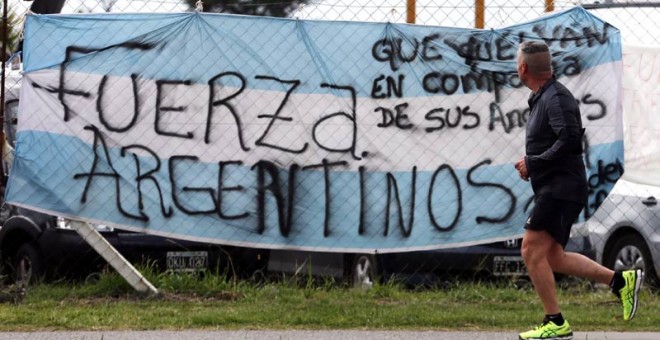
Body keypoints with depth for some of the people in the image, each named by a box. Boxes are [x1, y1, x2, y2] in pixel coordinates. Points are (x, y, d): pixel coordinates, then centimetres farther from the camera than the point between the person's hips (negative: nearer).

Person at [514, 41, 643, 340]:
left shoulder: (556, 98, -14)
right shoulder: (541, 98, 18)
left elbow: (569, 141, -25)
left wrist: (532, 163, -17)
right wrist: (531, 163, 9)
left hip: (561, 188, -10)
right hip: (553, 189, 10)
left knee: (532, 250, -12)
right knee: (553, 258, 10)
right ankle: (621, 280, 11)